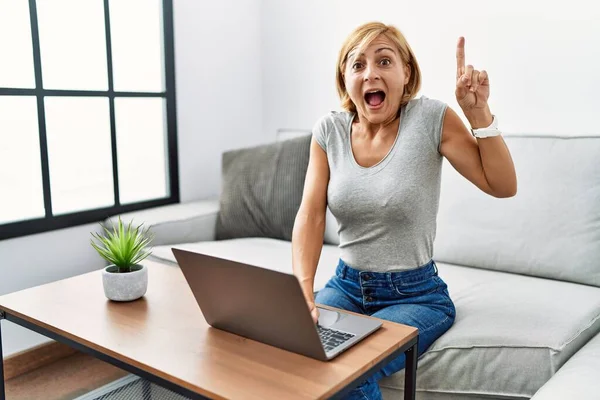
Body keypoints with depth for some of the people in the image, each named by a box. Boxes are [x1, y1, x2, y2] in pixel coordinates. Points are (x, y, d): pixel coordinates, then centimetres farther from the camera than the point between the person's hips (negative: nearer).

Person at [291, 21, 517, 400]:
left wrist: (479, 112, -22)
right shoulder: (329, 130, -3)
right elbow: (311, 216, -9)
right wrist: (303, 294, -23)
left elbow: (503, 186, -9)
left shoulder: (430, 118, -11)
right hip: (346, 286, 3)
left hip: (415, 294, -3)